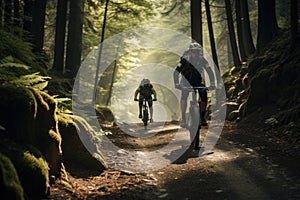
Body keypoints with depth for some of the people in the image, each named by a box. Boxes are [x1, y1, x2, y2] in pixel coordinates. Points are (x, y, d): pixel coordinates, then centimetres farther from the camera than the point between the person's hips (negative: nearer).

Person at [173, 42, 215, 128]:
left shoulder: (202, 60, -17)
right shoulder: (185, 59, -22)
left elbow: (210, 72, -16)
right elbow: (176, 72, -25)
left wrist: (212, 84, -29)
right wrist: (176, 84, -39)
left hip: (198, 80, 2)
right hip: (186, 80, -1)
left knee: (204, 96, -18)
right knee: (184, 96, -24)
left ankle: (202, 117, -2)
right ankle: (183, 119, -17)